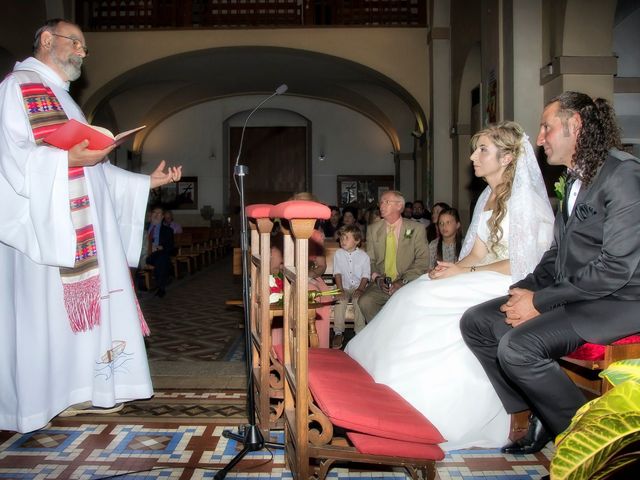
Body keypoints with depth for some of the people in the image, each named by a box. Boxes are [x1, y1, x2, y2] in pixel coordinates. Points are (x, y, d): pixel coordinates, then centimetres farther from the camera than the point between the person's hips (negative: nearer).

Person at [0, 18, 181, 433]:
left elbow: (96, 171, 21)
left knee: (88, 303, 6)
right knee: (44, 310, -5)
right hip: (42, 226, -9)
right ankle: (37, 400, 5)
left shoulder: (64, 101, 25)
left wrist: (149, 181, 14)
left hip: (83, 229, 9)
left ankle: (82, 387, 14)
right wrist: (68, 158, -25)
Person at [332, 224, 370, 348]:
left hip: (359, 287, -1)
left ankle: (360, 332, -18)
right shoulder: (338, 254, 4)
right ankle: (338, 333, -17)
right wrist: (340, 289, -12)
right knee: (339, 301, -28)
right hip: (344, 287, 1)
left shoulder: (364, 256, 0)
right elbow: (337, 273, -1)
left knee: (359, 301, -31)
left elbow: (365, 276, -1)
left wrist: (360, 289, -16)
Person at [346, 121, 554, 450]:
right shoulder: (489, 197, 14)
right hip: (484, 279, 8)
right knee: (412, 297, -11)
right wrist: (454, 267, -9)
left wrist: (464, 272, -17)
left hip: (511, 288, -8)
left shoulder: (524, 199, -12)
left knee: (424, 301, -23)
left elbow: (522, 264, -16)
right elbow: (478, 252, 12)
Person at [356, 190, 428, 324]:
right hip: (381, 285, 2)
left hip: (408, 284, -2)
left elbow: (422, 260, -3)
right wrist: (377, 278, -10)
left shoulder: (416, 229, 4)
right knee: (364, 302, -27)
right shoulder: (373, 229, 13)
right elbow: (370, 260, 11)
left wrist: (403, 281, -15)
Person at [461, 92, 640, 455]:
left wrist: (540, 301, -18)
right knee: (476, 322, -1)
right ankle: (540, 415, 6)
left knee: (517, 347, -27)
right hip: (572, 296, 9)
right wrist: (525, 289, -1)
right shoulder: (576, 179, 15)